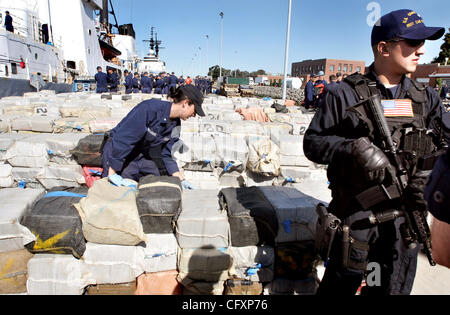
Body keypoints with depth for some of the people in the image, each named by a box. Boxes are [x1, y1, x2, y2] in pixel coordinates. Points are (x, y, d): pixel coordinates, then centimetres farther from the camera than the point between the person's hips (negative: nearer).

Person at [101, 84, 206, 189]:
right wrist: (112, 173, -30)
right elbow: (123, 138, -30)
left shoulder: (176, 124, -5)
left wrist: (181, 180, -6)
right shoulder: (149, 108, -29)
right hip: (118, 152, -7)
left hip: (143, 155, 7)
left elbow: (166, 155, 1)